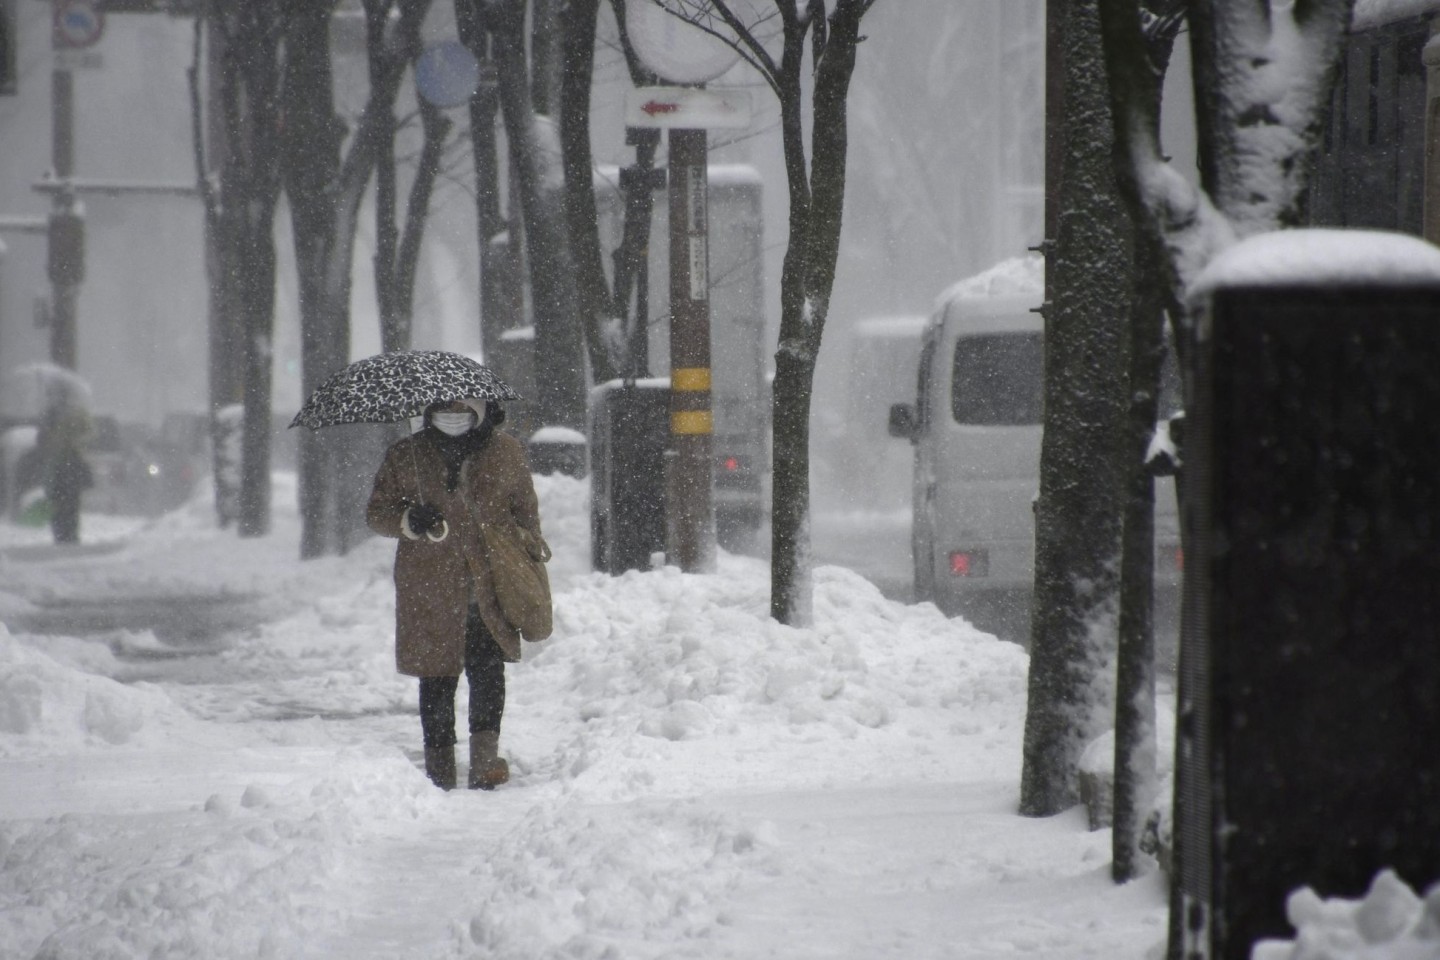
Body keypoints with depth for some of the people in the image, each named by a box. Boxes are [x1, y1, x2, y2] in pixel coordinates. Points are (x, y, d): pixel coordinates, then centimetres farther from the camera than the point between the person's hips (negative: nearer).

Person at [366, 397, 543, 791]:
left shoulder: (507, 453, 8)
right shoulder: (405, 456, 7)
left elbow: (527, 512, 17)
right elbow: (376, 512, 10)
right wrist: (409, 520, -11)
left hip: (490, 587, 0)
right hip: (430, 591, 0)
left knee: (488, 669, -14)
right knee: (437, 679, 3)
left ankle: (485, 756, -12)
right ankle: (439, 769, 10)